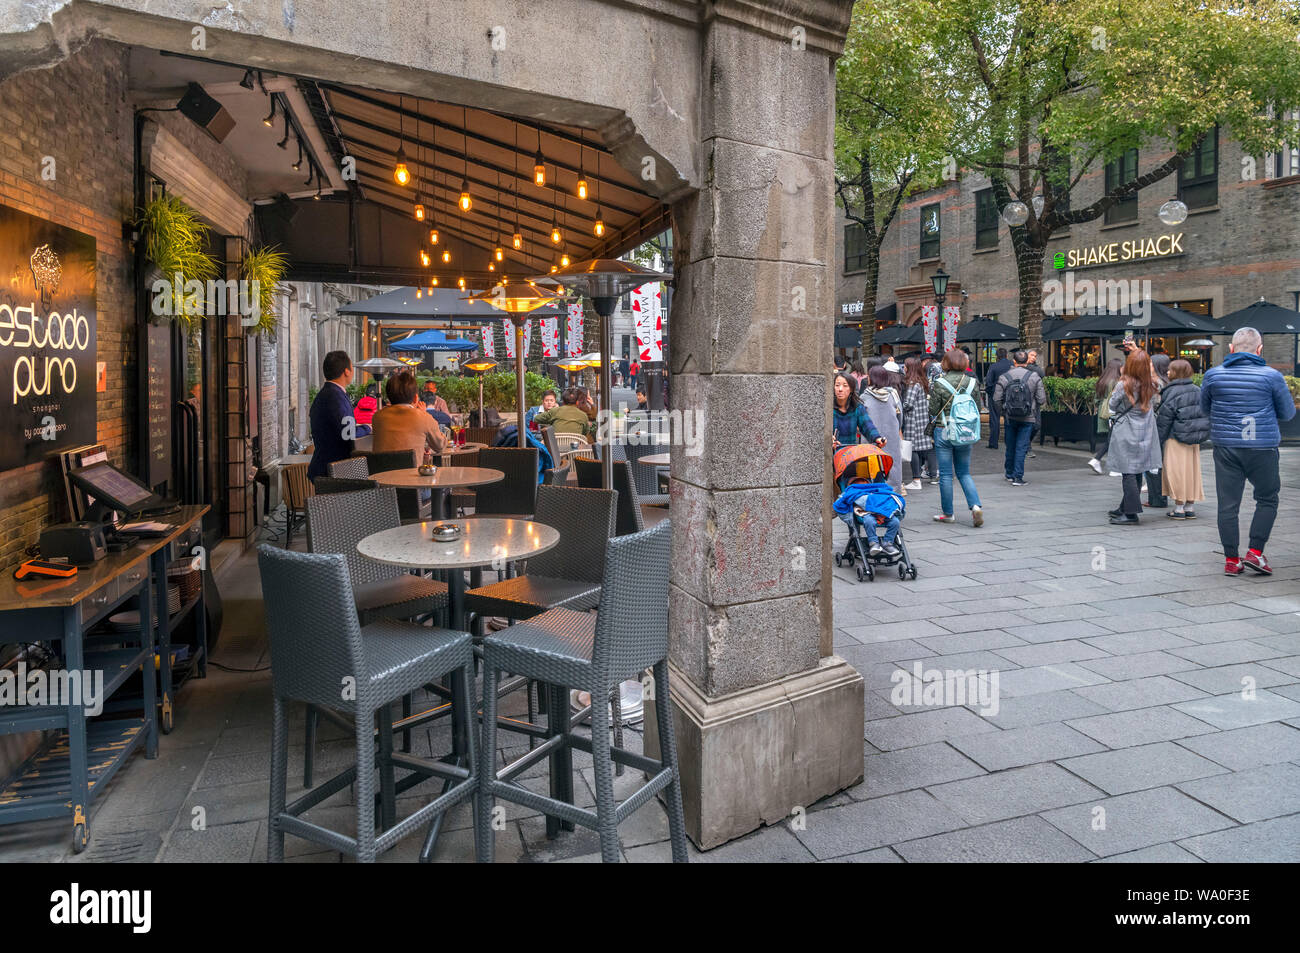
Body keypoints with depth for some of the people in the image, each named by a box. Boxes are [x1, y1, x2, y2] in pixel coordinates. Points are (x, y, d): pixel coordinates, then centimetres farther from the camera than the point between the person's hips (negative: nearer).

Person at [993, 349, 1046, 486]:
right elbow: (1042, 400, -5)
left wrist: (1002, 413, 11)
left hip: (1010, 418, 1)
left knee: (1010, 447, 14)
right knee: (1021, 447, 0)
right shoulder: (1034, 377, -5)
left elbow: (997, 399, -5)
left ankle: (1009, 474, 26)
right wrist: (1033, 408, 16)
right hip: (1028, 418, -1)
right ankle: (1018, 477, -1)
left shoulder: (1004, 377, -4)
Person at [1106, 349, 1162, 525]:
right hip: (1145, 433, 6)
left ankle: (1131, 514, -4)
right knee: (1137, 473, 12)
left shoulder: (1124, 385, -17)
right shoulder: (1151, 385, -1)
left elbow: (1112, 405, -7)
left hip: (1127, 434, -6)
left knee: (1128, 473, -3)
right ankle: (1125, 508, 24)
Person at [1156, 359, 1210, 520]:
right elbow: (1204, 414, 13)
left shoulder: (1172, 393, -13)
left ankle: (1179, 508, 1)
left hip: (1176, 440, -7)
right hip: (1195, 440, 7)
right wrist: (1199, 434, 20)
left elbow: (1163, 420, -12)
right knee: (1191, 471, 11)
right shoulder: (1197, 390, 8)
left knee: (1177, 472, -1)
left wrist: (1158, 441, -6)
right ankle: (1189, 507, 16)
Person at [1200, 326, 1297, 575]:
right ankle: (1255, 552, 7)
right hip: (1262, 449, -2)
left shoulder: (1213, 374, 0)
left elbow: (1205, 407, 14)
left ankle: (1231, 559, 9)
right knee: (1267, 500, 14)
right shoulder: (1271, 376, -5)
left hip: (1225, 448, 2)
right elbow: (1288, 413, 4)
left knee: (1228, 504, 5)